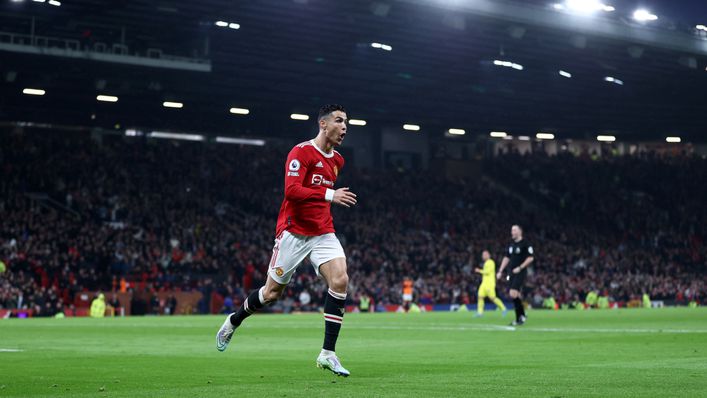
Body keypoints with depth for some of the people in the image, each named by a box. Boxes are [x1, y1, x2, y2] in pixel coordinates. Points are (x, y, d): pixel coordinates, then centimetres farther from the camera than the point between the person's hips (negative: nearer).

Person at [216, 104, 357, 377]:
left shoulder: (337, 160, 12)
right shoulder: (301, 152, -13)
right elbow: (291, 191, -26)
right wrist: (329, 195, -33)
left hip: (323, 233, 6)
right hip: (294, 232, -6)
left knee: (340, 280, -18)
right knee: (272, 292, 4)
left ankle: (328, 353, -15)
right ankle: (233, 322, 34)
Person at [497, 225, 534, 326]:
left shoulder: (525, 244, -8)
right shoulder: (511, 244, 15)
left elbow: (530, 258, -11)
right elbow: (507, 258, 20)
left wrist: (520, 268, -16)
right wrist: (500, 271, 15)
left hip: (520, 272, -7)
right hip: (512, 273, 7)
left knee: (513, 293, -17)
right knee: (515, 296, 6)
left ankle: (519, 318, -9)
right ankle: (521, 317, 15)